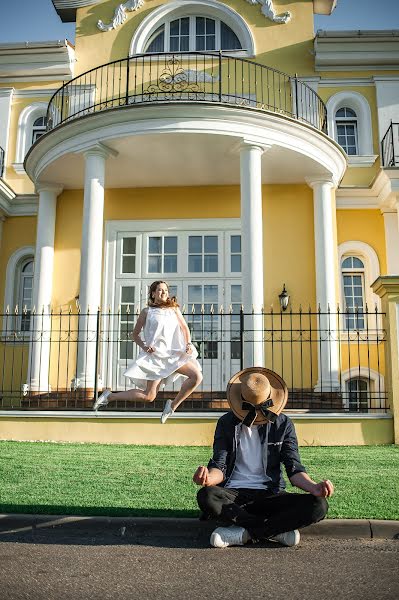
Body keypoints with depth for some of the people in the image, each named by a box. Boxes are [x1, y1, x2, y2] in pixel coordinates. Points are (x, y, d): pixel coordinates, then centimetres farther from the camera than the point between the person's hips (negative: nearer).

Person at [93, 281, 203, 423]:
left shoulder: (174, 309, 15)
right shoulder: (147, 311, 6)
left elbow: (185, 328, 18)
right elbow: (135, 334, 10)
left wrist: (188, 344, 1)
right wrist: (144, 347, -8)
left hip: (174, 353, 4)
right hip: (155, 354, -4)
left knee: (197, 376, -16)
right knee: (149, 396, -11)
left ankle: (173, 405, 2)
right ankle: (109, 396, 8)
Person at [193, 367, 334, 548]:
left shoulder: (283, 424, 6)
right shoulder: (227, 423, 5)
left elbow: (294, 468, 2)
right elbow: (220, 468, 0)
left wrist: (313, 486, -20)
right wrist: (209, 477, -25)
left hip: (269, 495, 1)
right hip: (233, 494, 0)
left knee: (318, 506, -25)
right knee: (206, 496, -35)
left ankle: (243, 533, -20)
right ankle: (277, 531, -21)